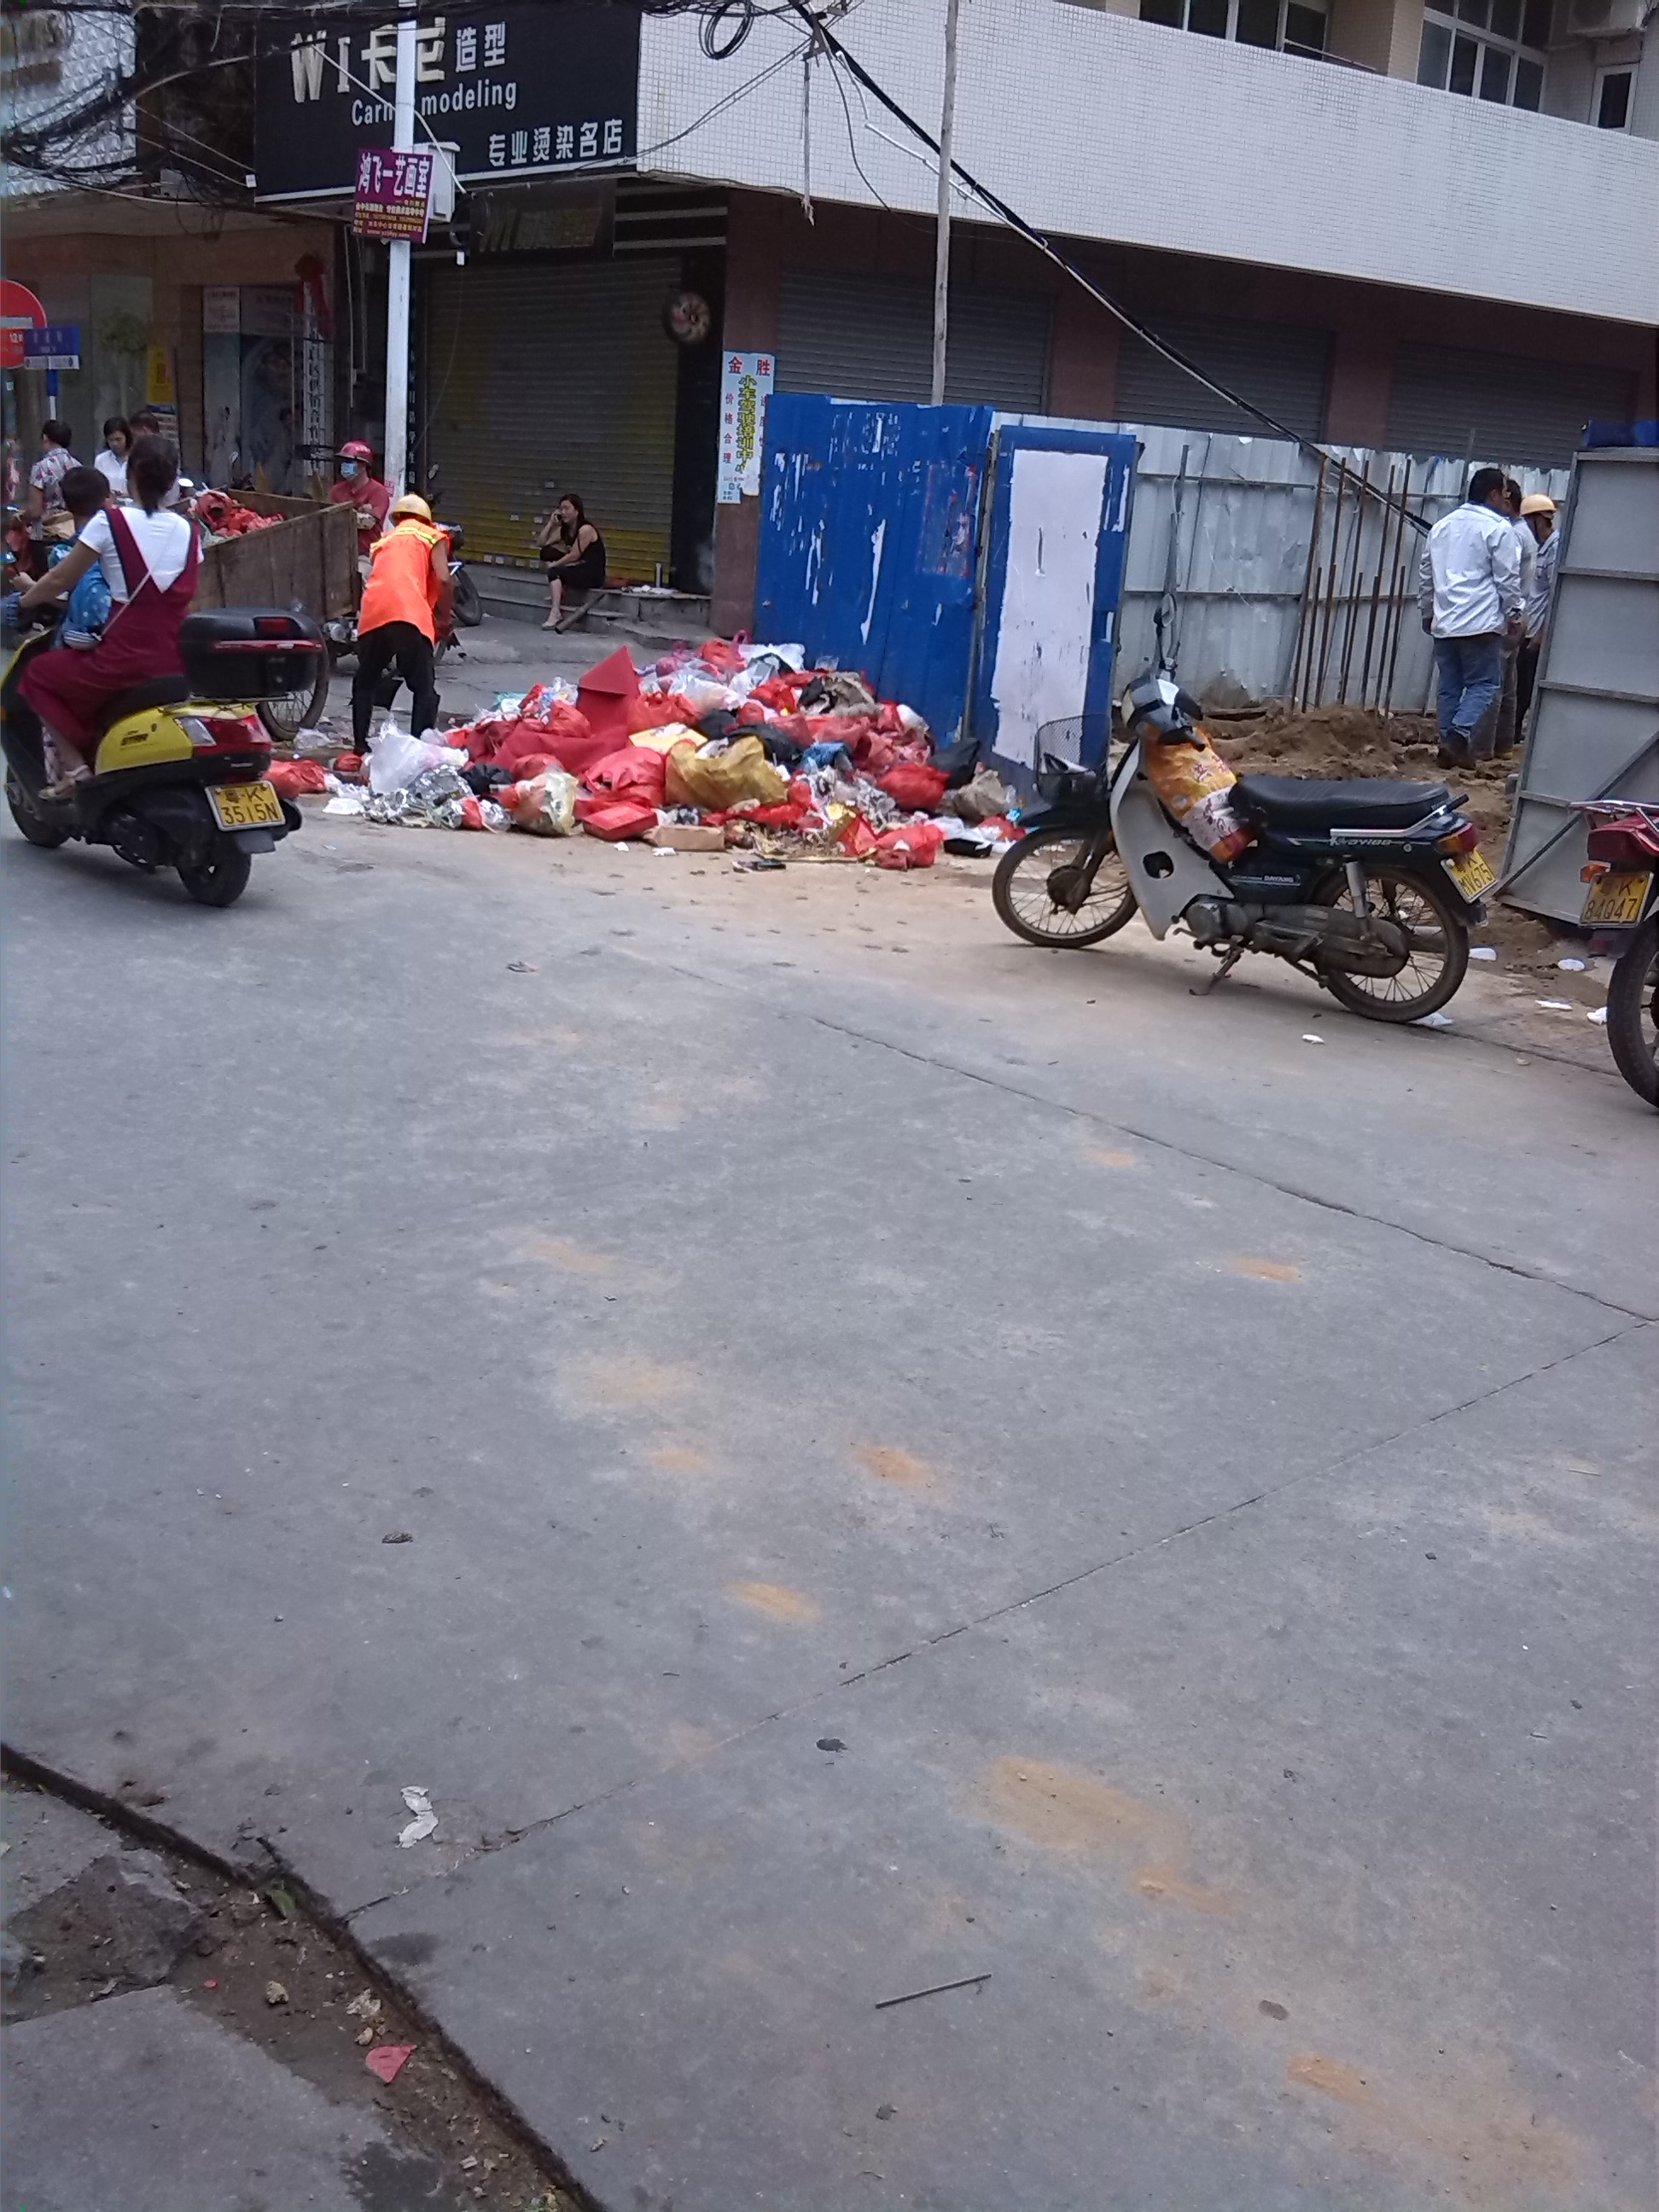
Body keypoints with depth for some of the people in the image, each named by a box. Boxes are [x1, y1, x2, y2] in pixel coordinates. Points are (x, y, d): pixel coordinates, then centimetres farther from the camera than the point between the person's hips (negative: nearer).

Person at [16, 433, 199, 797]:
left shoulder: (110, 521, -8)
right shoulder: (188, 531, 7)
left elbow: (61, 580, -1)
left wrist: (24, 600, 17)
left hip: (126, 658, -6)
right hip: (177, 664, 6)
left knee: (37, 674, 19)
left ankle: (74, 764, 6)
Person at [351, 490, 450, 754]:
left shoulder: (384, 540, 34)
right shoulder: (432, 535, 21)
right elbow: (443, 579, 5)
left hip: (372, 614, 4)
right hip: (410, 613, -4)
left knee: (364, 682, 21)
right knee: (424, 689, -1)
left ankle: (360, 745, 21)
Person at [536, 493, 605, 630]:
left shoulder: (586, 529, -16)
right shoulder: (564, 529, 8)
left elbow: (574, 556, -20)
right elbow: (541, 544, 4)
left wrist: (553, 565, -13)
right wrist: (551, 523, -4)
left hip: (593, 574, -8)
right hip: (577, 568, 8)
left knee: (555, 572, -24)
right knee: (547, 551, -4)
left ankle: (555, 613, -28)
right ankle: (558, 590, -5)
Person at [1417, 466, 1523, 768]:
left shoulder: (1442, 526, 15)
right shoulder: (1498, 528, -6)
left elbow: (1425, 574, 20)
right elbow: (1508, 578, -7)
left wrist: (1427, 612, 28)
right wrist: (1514, 615, 3)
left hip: (1444, 624, 6)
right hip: (1481, 623, -6)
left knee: (1450, 687, 10)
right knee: (1485, 684, -2)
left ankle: (1449, 745, 10)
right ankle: (1460, 735, -20)